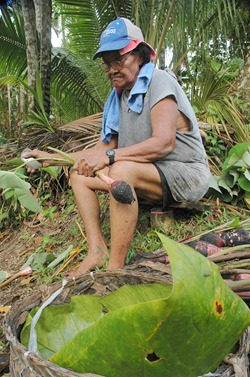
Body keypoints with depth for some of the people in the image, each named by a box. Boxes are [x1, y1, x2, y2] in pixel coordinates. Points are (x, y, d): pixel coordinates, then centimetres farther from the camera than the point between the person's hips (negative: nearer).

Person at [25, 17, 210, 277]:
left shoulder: (159, 82, -13)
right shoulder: (118, 98, 9)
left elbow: (164, 143, -26)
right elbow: (105, 148, 9)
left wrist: (109, 156, -30)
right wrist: (53, 158, 5)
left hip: (187, 175, -8)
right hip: (149, 178, 8)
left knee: (122, 170, -35)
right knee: (79, 173, 2)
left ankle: (115, 267, -27)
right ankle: (97, 250, -9)